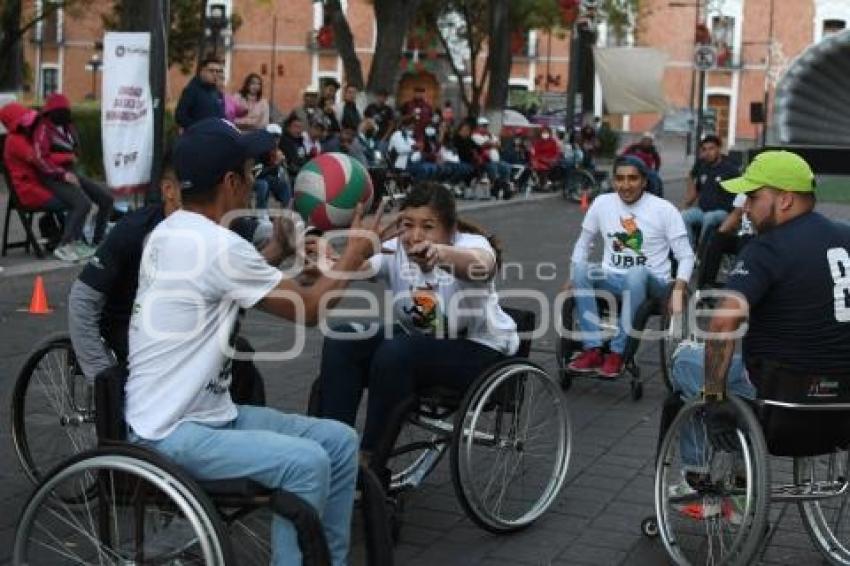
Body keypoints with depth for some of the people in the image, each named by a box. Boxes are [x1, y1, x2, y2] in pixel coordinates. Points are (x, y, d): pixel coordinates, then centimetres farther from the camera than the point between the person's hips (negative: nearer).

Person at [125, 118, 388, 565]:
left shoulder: (172, 232, 9)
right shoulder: (218, 245, -21)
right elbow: (309, 308, -12)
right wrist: (356, 251, 3)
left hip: (206, 412, 10)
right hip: (172, 433, -10)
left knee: (340, 441, 3)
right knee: (306, 462, -28)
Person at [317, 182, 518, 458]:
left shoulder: (470, 243, -22)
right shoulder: (395, 250, -10)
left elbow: (479, 265, -48)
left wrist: (443, 253, -70)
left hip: (480, 349, -5)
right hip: (419, 339, 5)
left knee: (394, 354, -30)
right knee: (341, 342, -15)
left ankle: (370, 461, -16)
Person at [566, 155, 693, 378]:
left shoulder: (664, 209, -6)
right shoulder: (602, 203, 4)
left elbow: (686, 256, -6)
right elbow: (583, 244, 14)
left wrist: (677, 292, -20)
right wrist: (572, 280, 1)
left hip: (651, 282, -3)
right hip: (612, 278, 3)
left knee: (636, 274, -39)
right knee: (580, 268, -28)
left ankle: (618, 353, -27)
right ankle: (593, 349, -27)